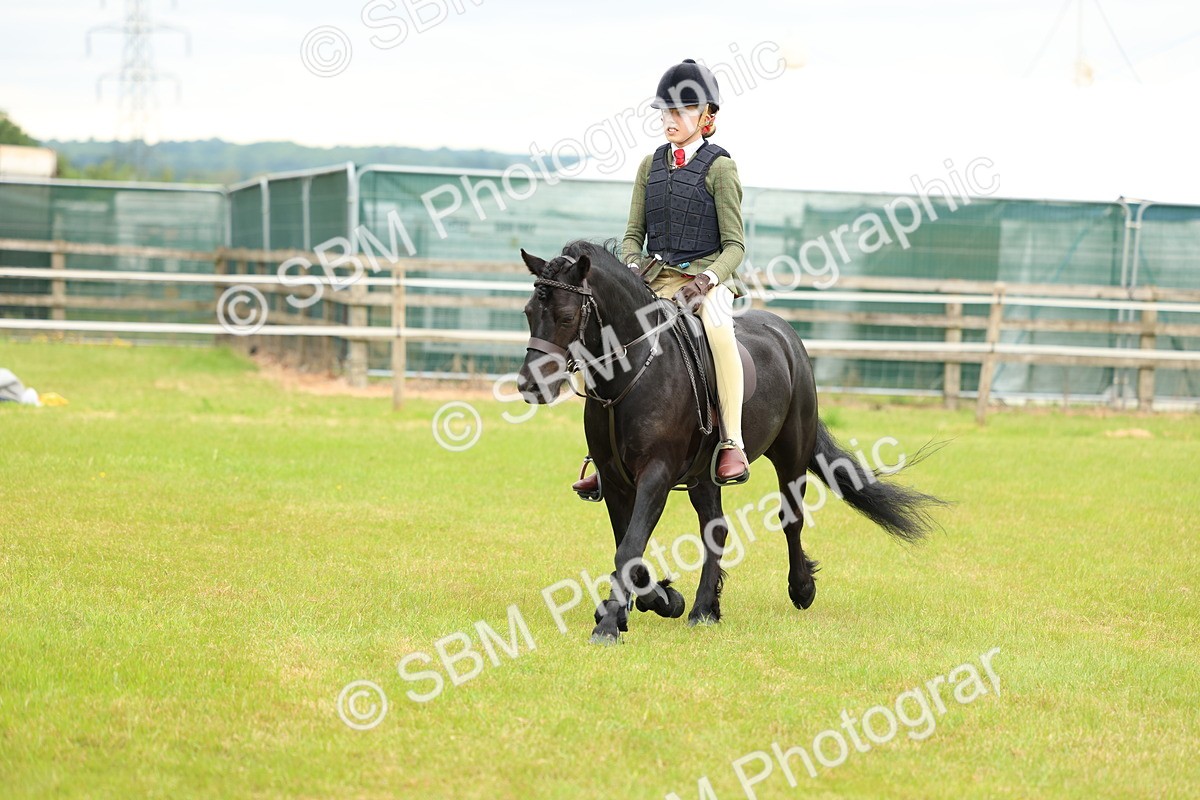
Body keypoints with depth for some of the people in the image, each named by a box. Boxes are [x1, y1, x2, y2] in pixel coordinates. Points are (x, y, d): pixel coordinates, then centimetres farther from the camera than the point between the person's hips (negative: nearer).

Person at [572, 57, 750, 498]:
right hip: (656, 279, 6)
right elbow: (633, 234, 14)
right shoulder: (651, 165, 13)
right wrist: (632, 264, -8)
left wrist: (706, 280, -21)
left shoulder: (719, 167, -2)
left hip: (706, 279, -5)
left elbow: (734, 244, -5)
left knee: (718, 329, -38)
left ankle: (732, 443, -33)